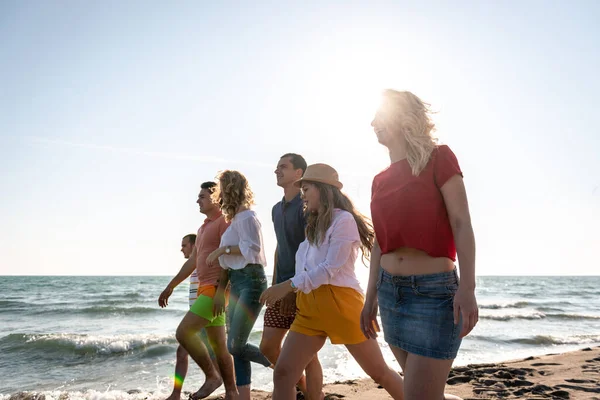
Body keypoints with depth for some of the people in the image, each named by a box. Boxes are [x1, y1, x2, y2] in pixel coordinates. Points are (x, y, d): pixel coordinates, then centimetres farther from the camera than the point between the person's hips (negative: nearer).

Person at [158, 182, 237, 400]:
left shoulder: (224, 221, -8)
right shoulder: (203, 228, 20)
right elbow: (192, 262, 24)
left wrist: (221, 291, -25)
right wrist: (170, 287, 24)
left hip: (216, 289, -9)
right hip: (206, 289, 9)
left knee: (183, 332, -13)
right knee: (218, 345, 9)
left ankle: (212, 376, 1)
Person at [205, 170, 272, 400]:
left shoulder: (245, 216, -10)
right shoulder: (235, 218, 16)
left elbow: (253, 248, -20)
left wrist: (222, 249, -13)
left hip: (250, 280, -9)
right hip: (237, 282, 9)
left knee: (235, 346, -10)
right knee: (236, 347, 7)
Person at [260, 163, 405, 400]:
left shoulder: (343, 219, -8)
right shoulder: (315, 224, 21)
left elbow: (330, 269, -15)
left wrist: (289, 285, -17)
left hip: (340, 302, -7)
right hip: (310, 305, 8)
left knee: (378, 372, 7)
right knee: (283, 373, -2)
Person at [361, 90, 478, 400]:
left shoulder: (438, 158, -4)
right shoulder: (380, 180, 12)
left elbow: (461, 224, -11)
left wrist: (467, 286, -22)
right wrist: (370, 298, 14)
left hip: (434, 291, -6)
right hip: (389, 291, 6)